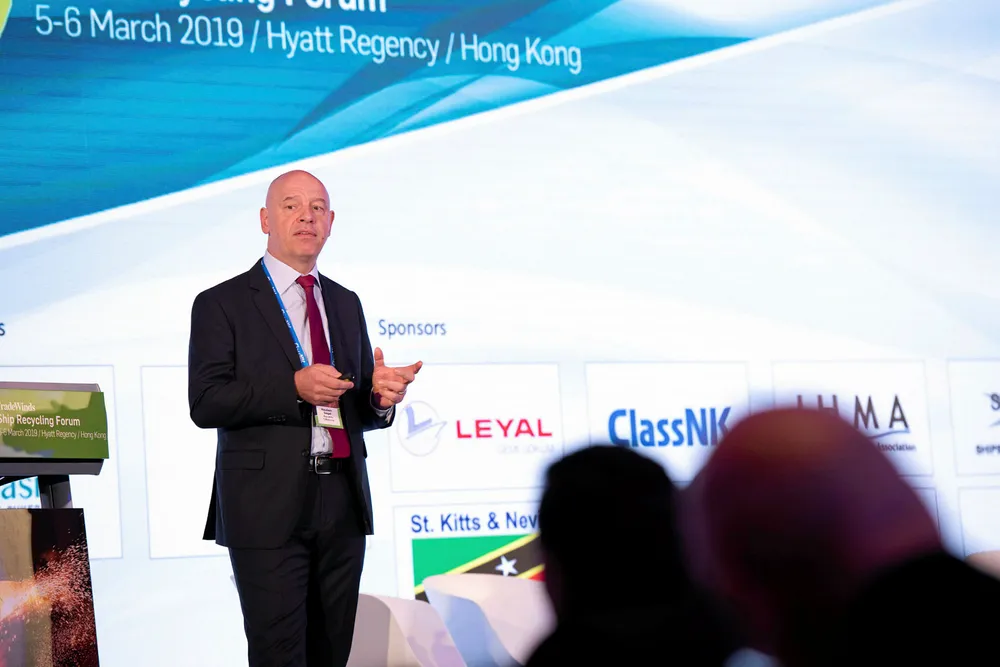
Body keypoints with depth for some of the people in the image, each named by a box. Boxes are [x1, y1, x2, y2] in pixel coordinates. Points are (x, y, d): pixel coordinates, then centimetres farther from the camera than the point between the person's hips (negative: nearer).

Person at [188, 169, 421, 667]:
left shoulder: (346, 304, 17)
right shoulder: (222, 304, 0)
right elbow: (205, 403, -10)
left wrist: (381, 396, -5)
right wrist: (293, 388, -21)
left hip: (342, 505, 5)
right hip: (268, 508, -5)